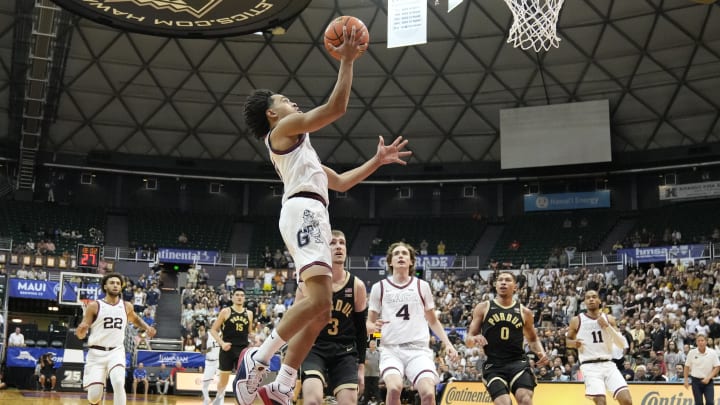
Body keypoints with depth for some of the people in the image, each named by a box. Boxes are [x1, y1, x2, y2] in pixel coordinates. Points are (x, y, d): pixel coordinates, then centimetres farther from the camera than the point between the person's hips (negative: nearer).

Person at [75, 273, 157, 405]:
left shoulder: (127, 306, 7)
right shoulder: (94, 306, -3)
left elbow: (135, 320, 31)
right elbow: (81, 335, -3)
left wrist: (147, 327, 11)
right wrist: (80, 329, -27)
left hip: (116, 352, 2)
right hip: (96, 352, -1)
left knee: (118, 383, -25)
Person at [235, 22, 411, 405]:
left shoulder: (298, 145, 35)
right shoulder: (284, 129, 7)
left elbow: (341, 182, 34)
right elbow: (336, 107, -4)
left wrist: (378, 161, 30)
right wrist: (347, 60, 2)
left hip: (312, 216, 10)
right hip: (303, 212, -10)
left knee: (319, 311, 5)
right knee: (318, 300, -25)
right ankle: (256, 359, -21)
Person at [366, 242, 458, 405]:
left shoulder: (422, 286, 12)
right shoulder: (379, 287, 9)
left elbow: (433, 320, 20)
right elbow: (369, 323, 13)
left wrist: (447, 343, 7)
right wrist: (374, 327, -10)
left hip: (419, 349, 1)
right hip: (391, 350, -1)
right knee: (394, 387, -29)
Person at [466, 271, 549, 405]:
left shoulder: (524, 312, 9)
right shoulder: (483, 308, 4)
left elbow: (533, 339, 24)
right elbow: (468, 339, 5)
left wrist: (541, 353, 2)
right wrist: (474, 339, -19)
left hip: (518, 362, 1)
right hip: (494, 365, -1)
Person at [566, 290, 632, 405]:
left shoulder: (609, 319, 8)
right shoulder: (577, 321, 3)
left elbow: (622, 345, 2)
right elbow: (567, 340, 16)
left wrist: (607, 326, -9)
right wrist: (574, 343, -7)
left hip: (608, 365, 3)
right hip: (590, 366, -3)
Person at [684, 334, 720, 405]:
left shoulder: (712, 353, -6)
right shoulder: (692, 353, -3)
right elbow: (687, 366, 5)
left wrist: (708, 378, -13)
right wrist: (686, 380, 3)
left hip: (708, 381, 0)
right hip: (696, 381, 1)